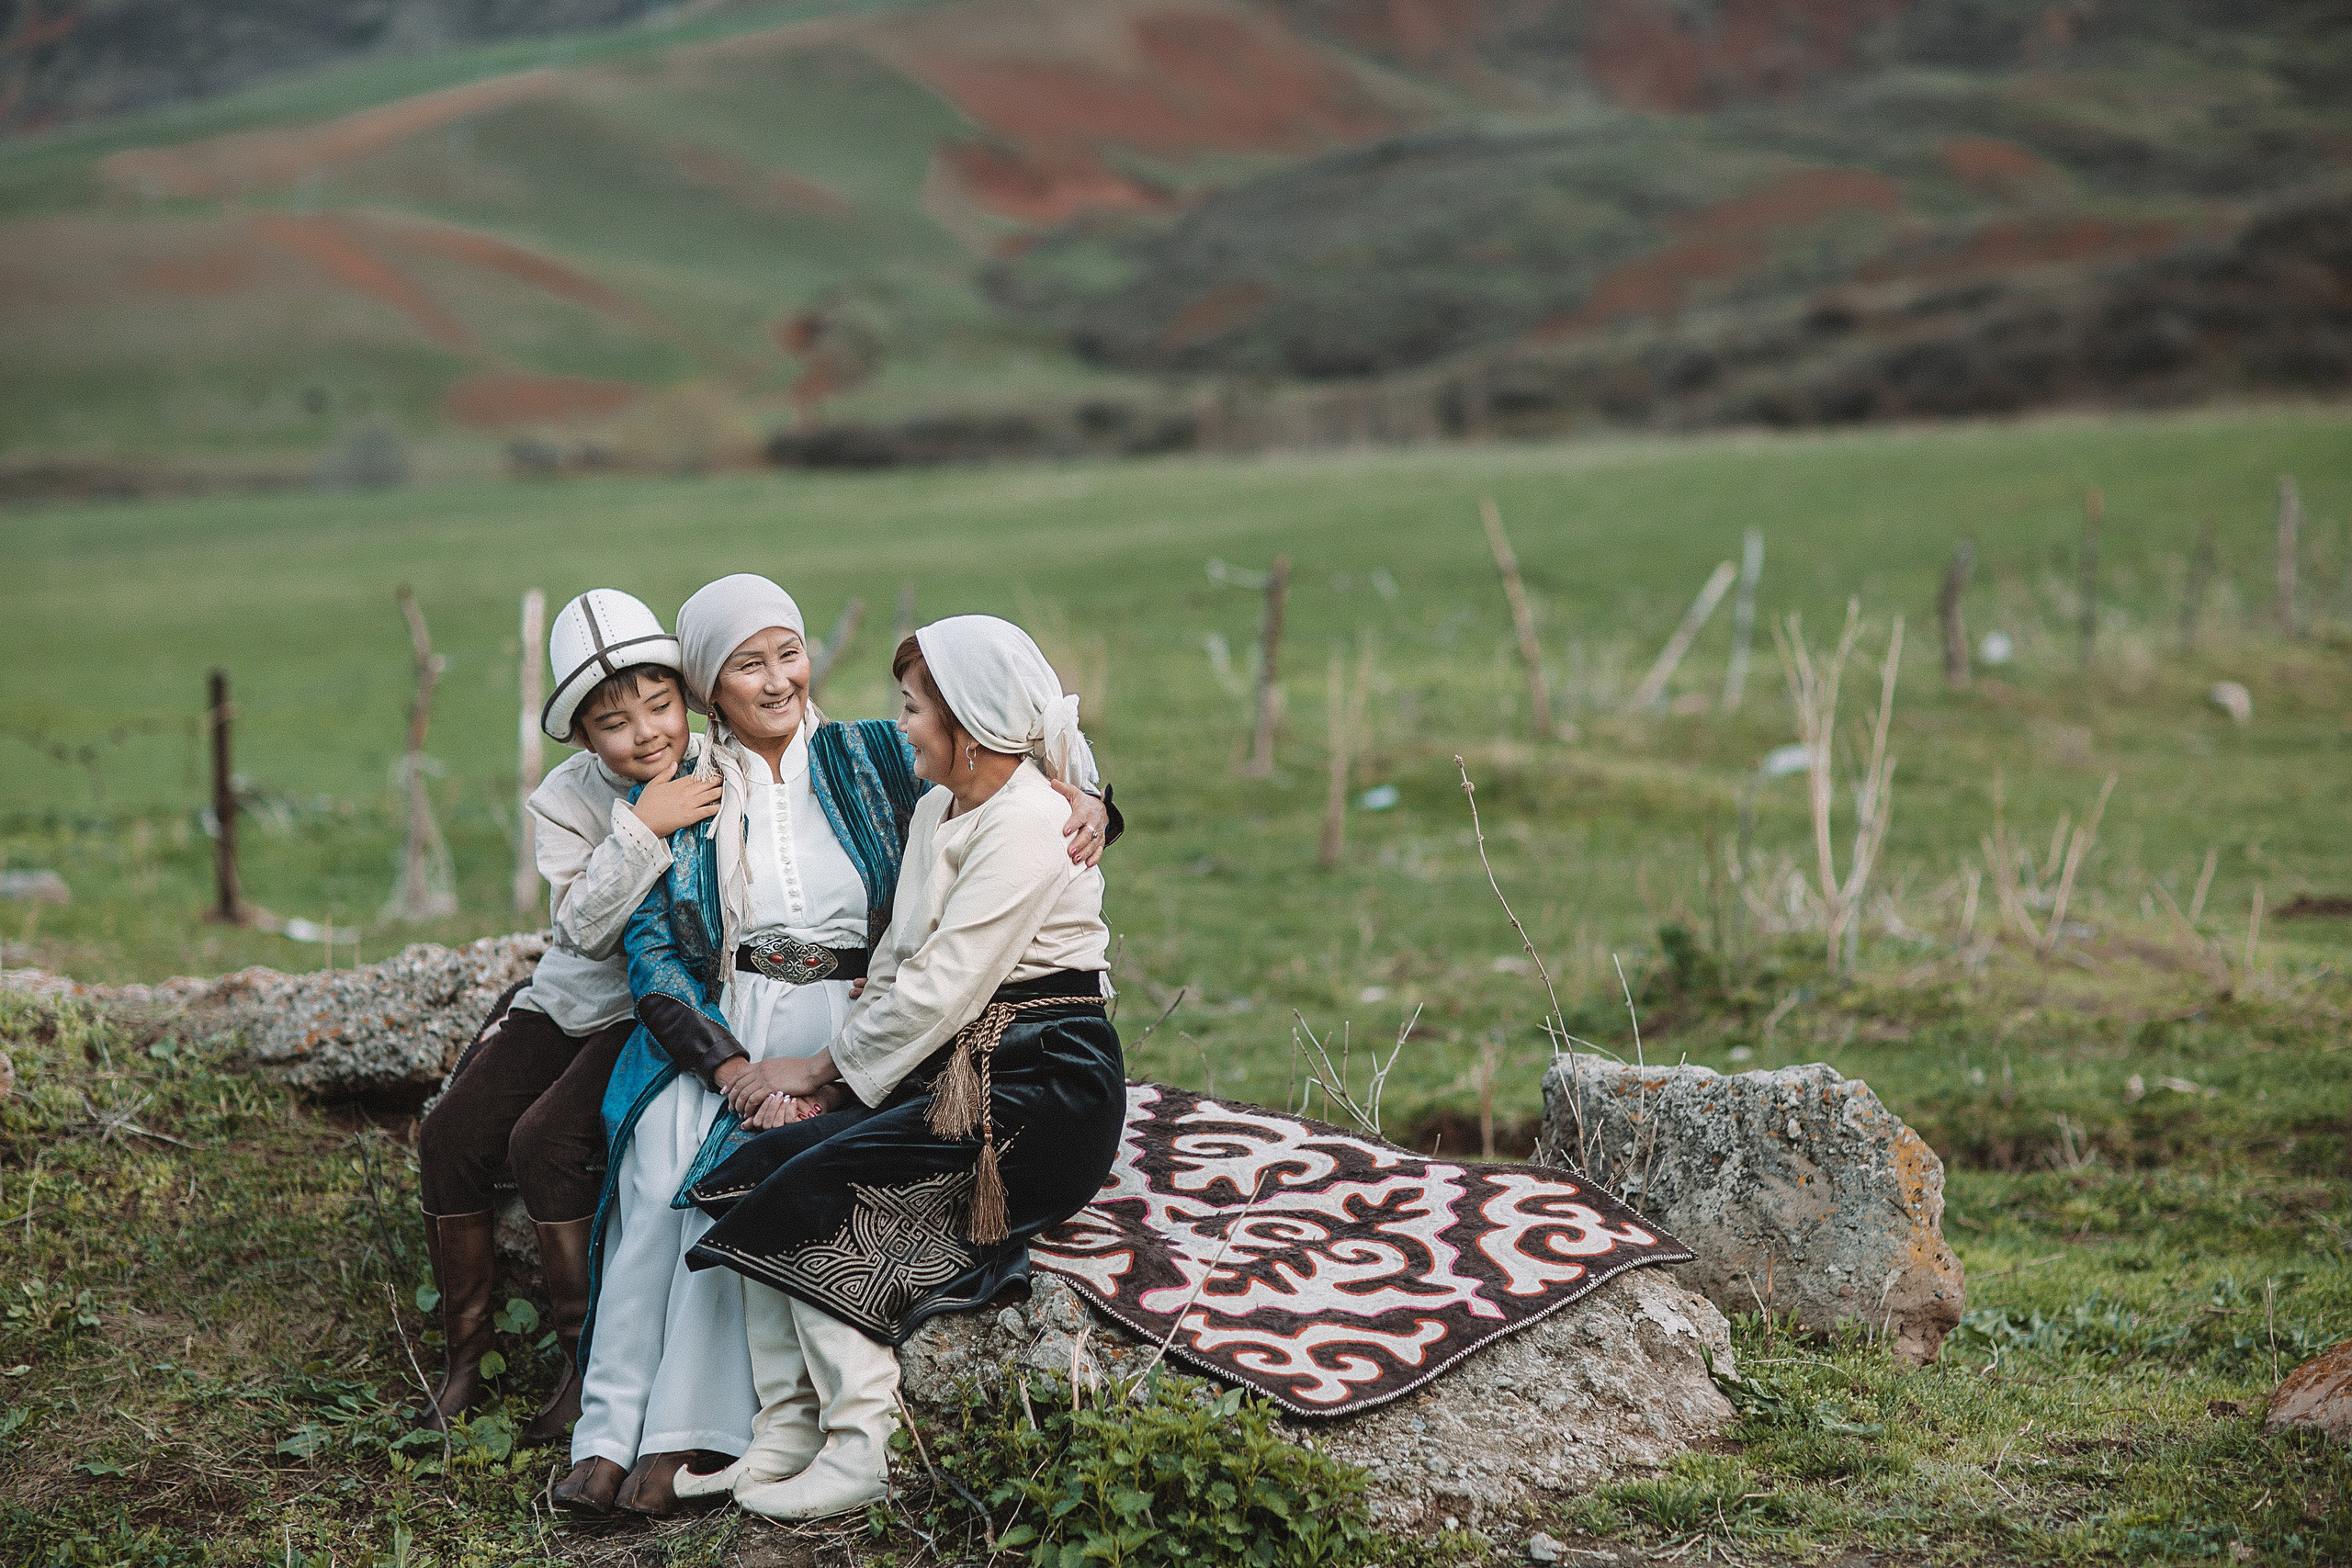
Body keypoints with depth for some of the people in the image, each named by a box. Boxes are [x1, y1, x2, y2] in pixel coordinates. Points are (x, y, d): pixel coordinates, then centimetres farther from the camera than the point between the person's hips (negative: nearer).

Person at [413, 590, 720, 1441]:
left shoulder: (717, 775, -9)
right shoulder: (565, 798, -2)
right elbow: (584, 924, -16)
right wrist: (643, 828, -28)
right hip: (570, 995, 4)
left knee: (546, 1140, -24)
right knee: (451, 1138, -11)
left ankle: (591, 1364, -12)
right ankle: (464, 1363, 2)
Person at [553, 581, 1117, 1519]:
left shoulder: (870, 759, 10)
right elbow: (650, 951, -1)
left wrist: (1082, 804, -15)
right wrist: (740, 1073, -16)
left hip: (849, 1026, -1)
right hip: (714, 1028, 1)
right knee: (656, 1168, -28)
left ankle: (688, 1439, -27)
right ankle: (610, 1434, -27)